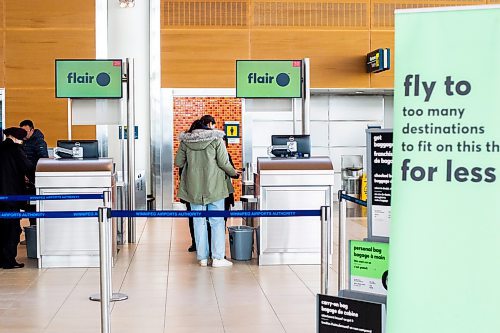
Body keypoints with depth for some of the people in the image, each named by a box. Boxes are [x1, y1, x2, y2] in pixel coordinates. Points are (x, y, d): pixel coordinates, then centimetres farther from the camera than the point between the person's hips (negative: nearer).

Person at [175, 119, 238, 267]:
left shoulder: (185, 141, 3)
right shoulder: (216, 139, -3)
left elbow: (178, 162, 6)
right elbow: (223, 163, -7)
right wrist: (233, 172, 11)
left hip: (194, 187, 2)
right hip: (214, 187, -2)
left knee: (199, 221, 9)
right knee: (217, 222, 4)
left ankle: (202, 258, 12)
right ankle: (218, 258, 3)